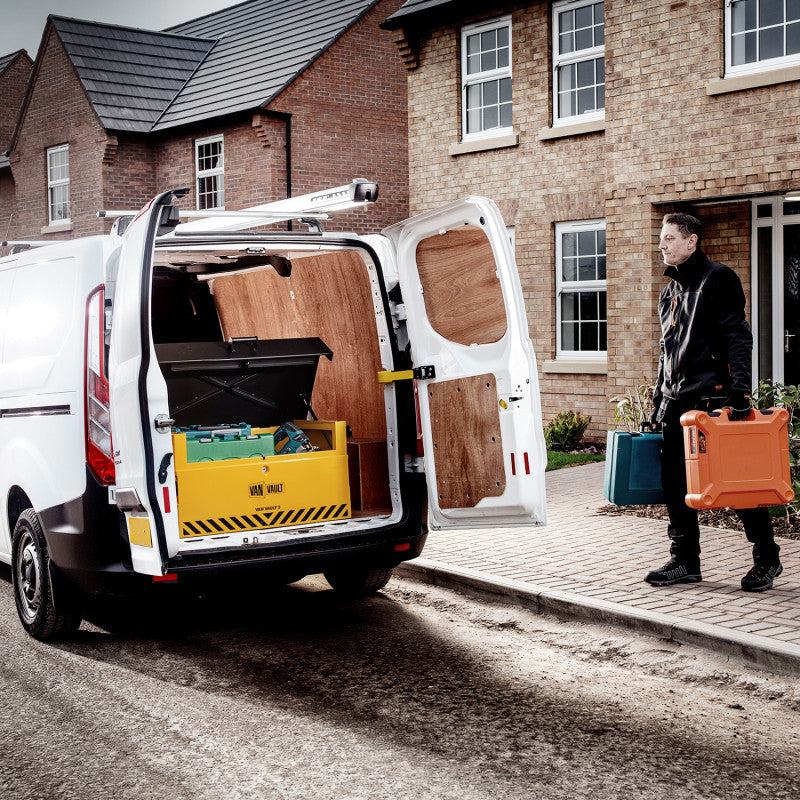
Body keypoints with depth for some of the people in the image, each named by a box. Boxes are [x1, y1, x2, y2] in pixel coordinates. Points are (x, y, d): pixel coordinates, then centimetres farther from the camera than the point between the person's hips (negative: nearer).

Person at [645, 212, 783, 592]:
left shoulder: (717, 278, -4)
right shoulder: (670, 290, 19)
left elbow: (738, 339, -11)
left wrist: (739, 392, -21)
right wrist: (658, 404, 21)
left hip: (715, 399, -7)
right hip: (677, 403, 8)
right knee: (675, 485, 6)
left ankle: (767, 560, 9)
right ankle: (685, 561, 16)